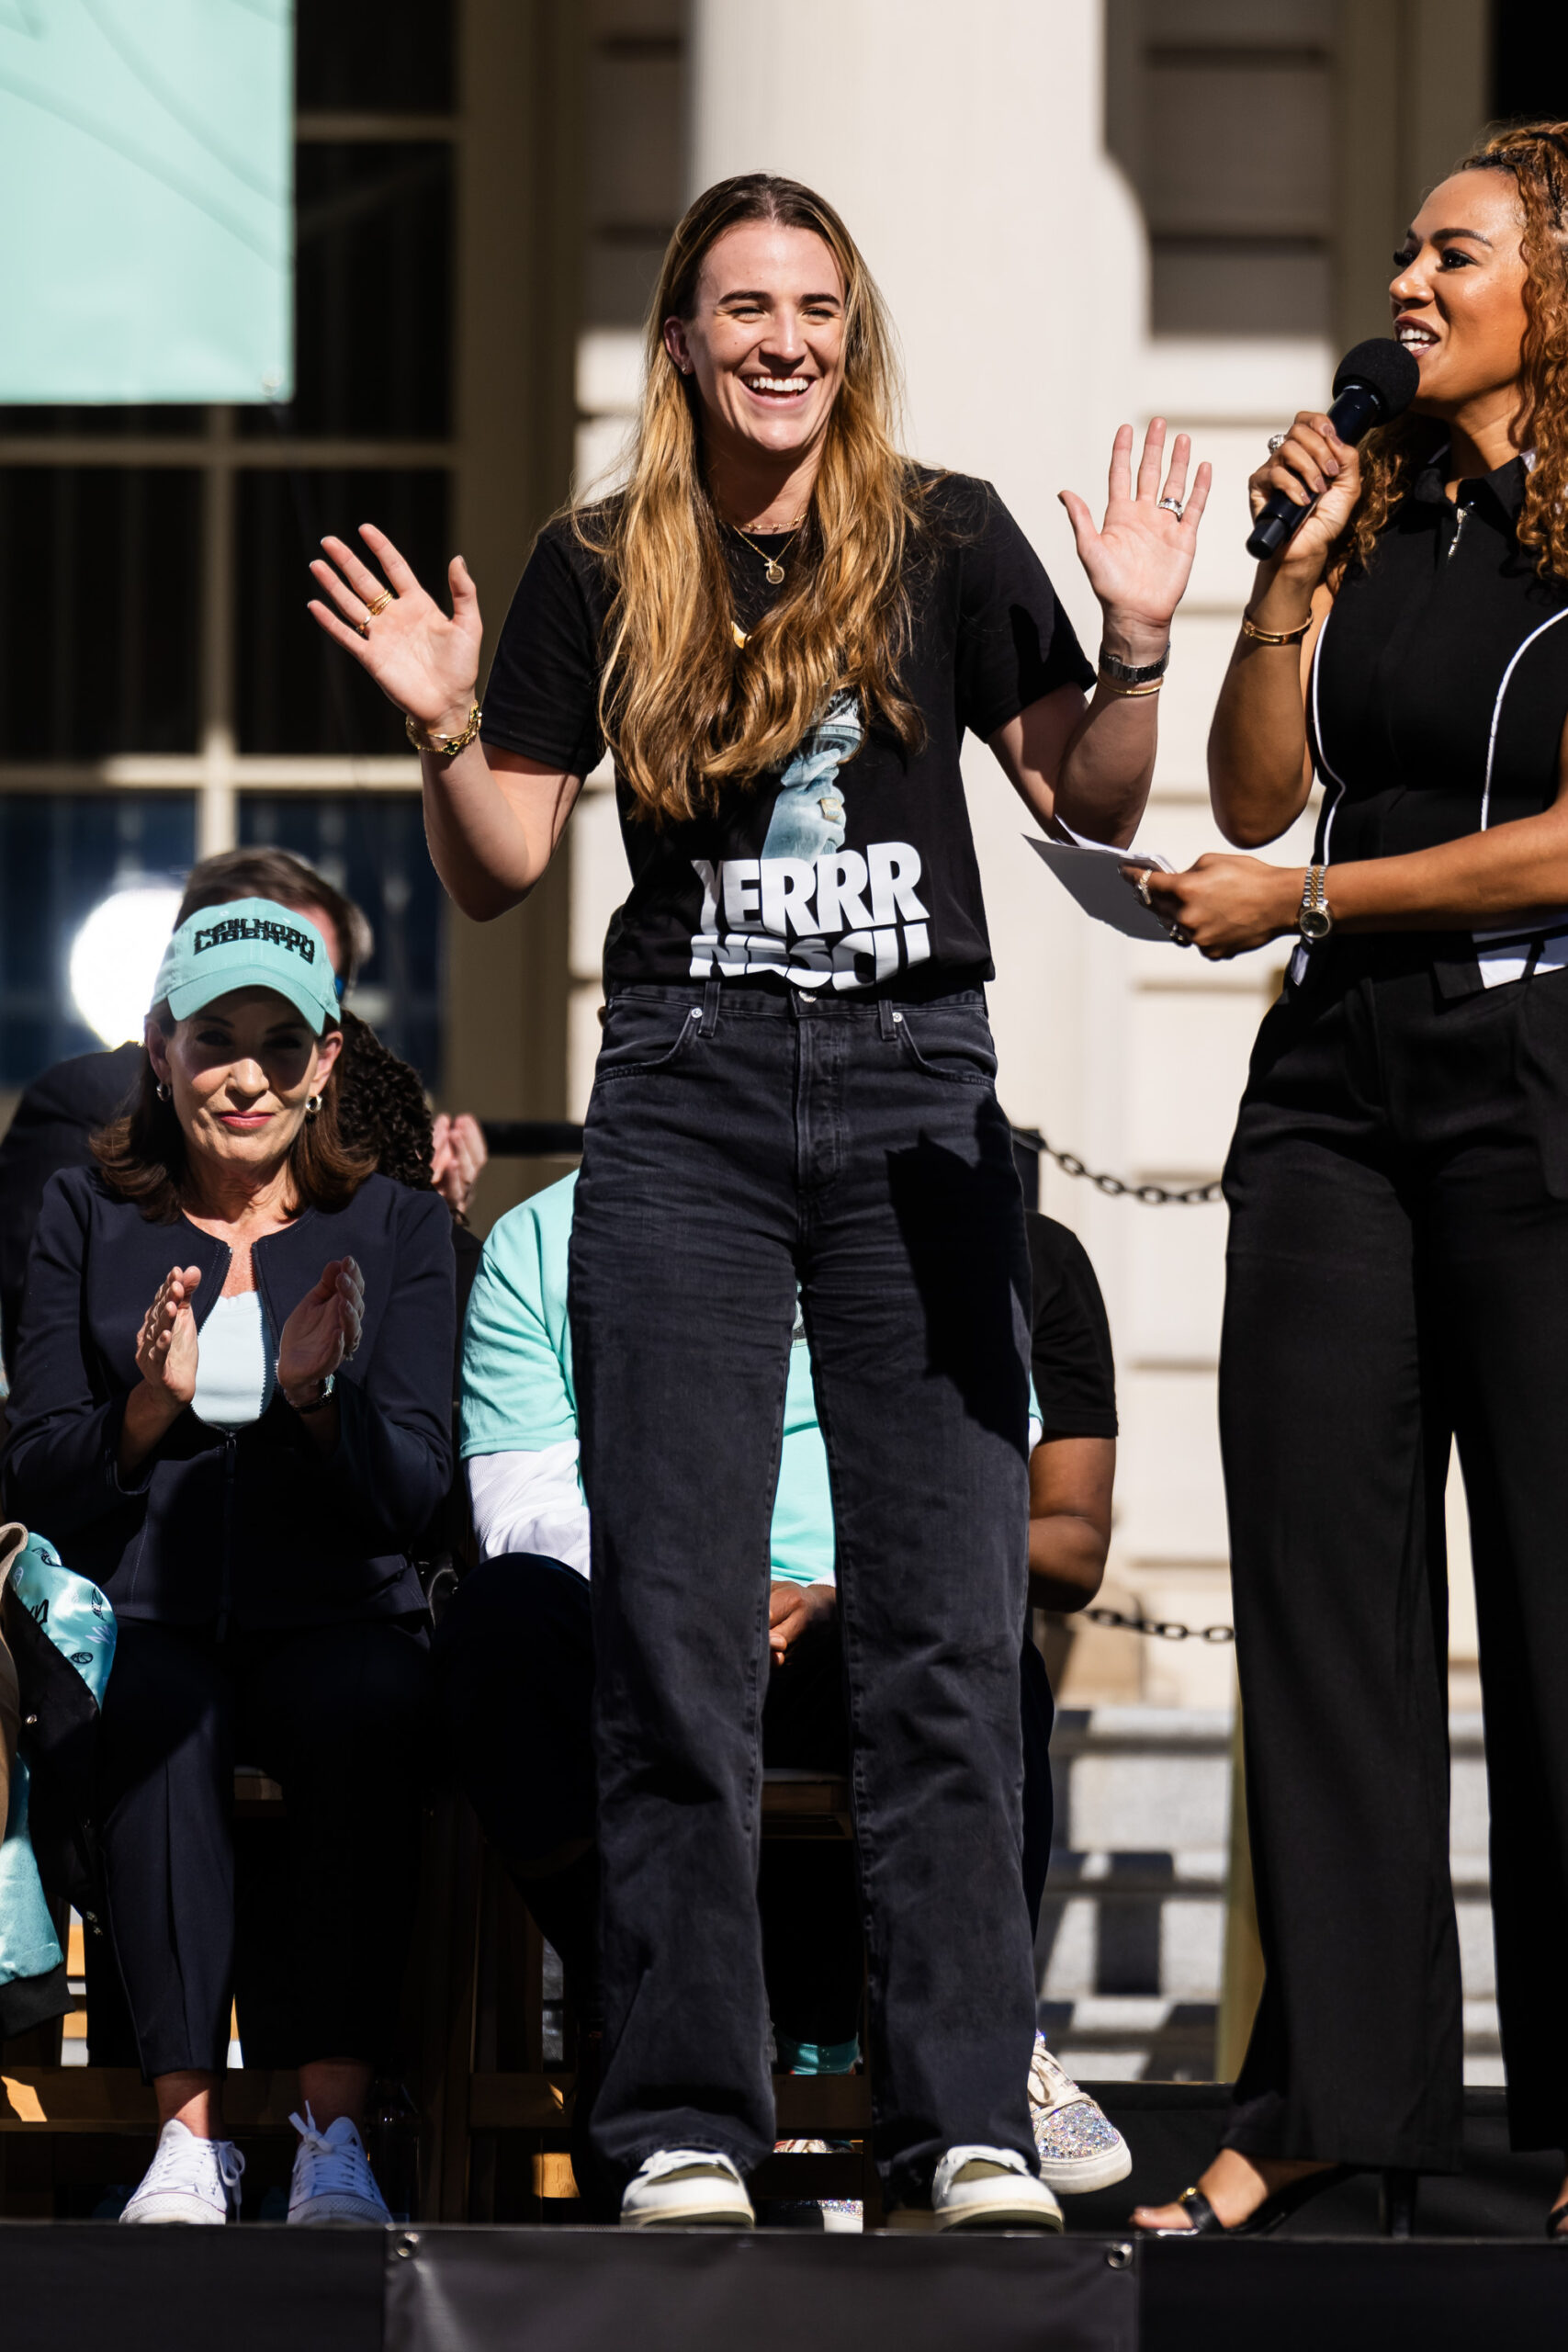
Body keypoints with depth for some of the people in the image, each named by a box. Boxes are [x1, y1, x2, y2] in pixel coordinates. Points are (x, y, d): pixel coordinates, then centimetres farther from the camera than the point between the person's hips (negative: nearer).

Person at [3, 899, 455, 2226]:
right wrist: (152, 1405, -14)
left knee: (368, 1712, -35)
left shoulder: (398, 1231, 11)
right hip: (143, 1614, 0)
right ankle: (187, 2129, -33)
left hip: (335, 1615, 0)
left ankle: (338, 2129, -33)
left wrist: (316, 1396, -17)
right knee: (152, 1714, -36)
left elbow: (413, 1494, 3)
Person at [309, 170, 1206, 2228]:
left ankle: (969, 2120, 0)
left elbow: (1093, 805, 4)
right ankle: (685, 2124, 1)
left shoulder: (945, 542, 5)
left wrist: (1138, 642, -12)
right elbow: (500, 874, 7)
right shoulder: (598, 576, 7)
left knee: (947, 1627, -3)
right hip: (688, 1094, 0)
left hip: (916, 1081, 0)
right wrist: (446, 731, -11)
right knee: (675, 1630, -3)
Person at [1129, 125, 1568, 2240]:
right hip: (1340, 1073, 6)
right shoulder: (1374, 510, 13)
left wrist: (1298, 901, -6)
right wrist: (1287, 579, -2)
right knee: (1320, 1583, 3)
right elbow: (1257, 790, 11)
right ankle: (1330, 2092, 6)